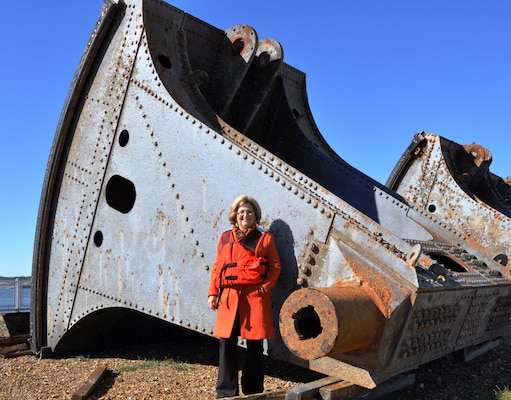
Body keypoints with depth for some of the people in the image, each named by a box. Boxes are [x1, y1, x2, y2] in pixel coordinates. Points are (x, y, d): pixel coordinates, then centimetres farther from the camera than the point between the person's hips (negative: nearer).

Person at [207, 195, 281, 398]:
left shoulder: (265, 238, 6)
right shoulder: (225, 238, 14)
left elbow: (275, 266, 4)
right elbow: (217, 267, 13)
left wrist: (265, 286, -10)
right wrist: (213, 293, 6)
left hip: (255, 296, -2)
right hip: (229, 296, 3)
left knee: (255, 344, 5)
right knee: (226, 343, 4)